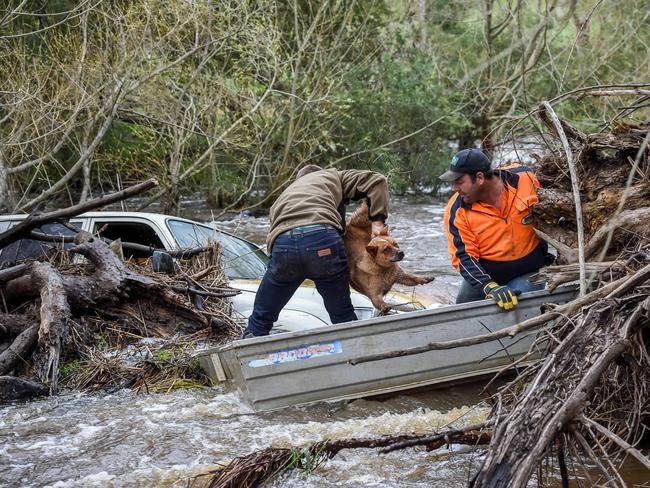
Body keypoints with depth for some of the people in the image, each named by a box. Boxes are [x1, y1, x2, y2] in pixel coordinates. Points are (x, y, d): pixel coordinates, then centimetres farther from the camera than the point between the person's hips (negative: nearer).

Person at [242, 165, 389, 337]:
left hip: (282, 244, 3)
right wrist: (377, 220, 15)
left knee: (260, 319, 17)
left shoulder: (283, 197, 41)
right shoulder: (334, 176, 34)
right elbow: (377, 181, 23)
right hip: (324, 237, -2)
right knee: (343, 316, 12)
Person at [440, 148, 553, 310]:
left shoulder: (524, 178, -15)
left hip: (528, 273, -2)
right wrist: (490, 287, -34)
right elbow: (464, 256, -18)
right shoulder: (456, 211, -15)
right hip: (484, 275, 2)